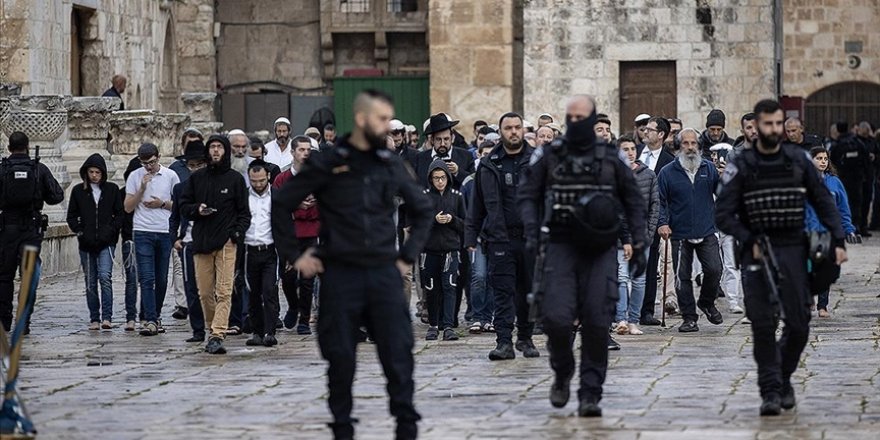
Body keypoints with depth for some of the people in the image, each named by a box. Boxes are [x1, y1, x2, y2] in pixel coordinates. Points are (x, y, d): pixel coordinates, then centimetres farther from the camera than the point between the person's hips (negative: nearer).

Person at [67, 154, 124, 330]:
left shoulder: (112, 190, 4)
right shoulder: (78, 191, 6)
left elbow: (120, 213, 6)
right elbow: (71, 216, 10)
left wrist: (111, 230, -7)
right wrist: (80, 231, -3)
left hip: (106, 243, -2)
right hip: (86, 243, 2)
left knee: (105, 277, -18)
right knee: (90, 283, 6)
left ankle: (107, 317, -18)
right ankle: (94, 319, 13)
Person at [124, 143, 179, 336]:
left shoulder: (171, 176, 5)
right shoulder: (135, 177, 4)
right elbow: (128, 207, 1)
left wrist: (162, 204, -7)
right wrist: (142, 188, -10)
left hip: (165, 233, 2)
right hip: (143, 232, -2)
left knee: (161, 279, 8)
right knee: (146, 278, -10)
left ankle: (155, 316, 22)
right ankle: (150, 320, -14)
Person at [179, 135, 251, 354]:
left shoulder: (235, 178, 6)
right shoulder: (196, 177, 12)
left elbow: (244, 212, 8)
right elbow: (184, 206, 16)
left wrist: (238, 232, -7)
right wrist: (197, 210, -5)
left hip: (226, 242, -3)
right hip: (201, 242, 3)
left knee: (224, 292, -11)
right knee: (205, 292, 4)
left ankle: (217, 335, -16)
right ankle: (215, 330, 19)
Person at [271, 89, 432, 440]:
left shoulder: (391, 165, 8)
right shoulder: (327, 164, 0)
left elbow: (422, 211, 21)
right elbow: (280, 204, 5)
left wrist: (408, 255, 13)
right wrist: (293, 255, 2)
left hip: (384, 272, 2)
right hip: (340, 275, -2)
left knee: (398, 352, -4)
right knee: (341, 357, 3)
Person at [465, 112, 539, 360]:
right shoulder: (488, 165, 8)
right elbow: (478, 204, 11)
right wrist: (471, 236, 7)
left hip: (531, 237, 0)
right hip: (499, 238, 0)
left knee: (528, 291, 8)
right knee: (503, 291, -4)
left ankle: (525, 338, 22)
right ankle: (504, 342, -7)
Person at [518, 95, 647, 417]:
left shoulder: (611, 158, 6)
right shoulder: (548, 156, 6)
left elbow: (634, 202, 13)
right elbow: (528, 194, 9)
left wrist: (638, 245, 7)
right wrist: (531, 230, -7)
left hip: (600, 249, 0)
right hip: (562, 245, 0)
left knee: (597, 323, -5)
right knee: (557, 317, -13)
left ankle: (590, 393, 3)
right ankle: (562, 373, 15)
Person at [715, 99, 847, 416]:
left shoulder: (798, 160, 6)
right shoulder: (741, 166, -1)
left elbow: (823, 202, 10)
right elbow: (724, 216, -1)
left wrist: (838, 241, 1)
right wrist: (750, 242, -12)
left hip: (793, 250, 2)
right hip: (757, 252, -2)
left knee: (798, 324, 1)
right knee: (763, 324, -7)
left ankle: (784, 377, 24)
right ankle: (770, 390, 0)